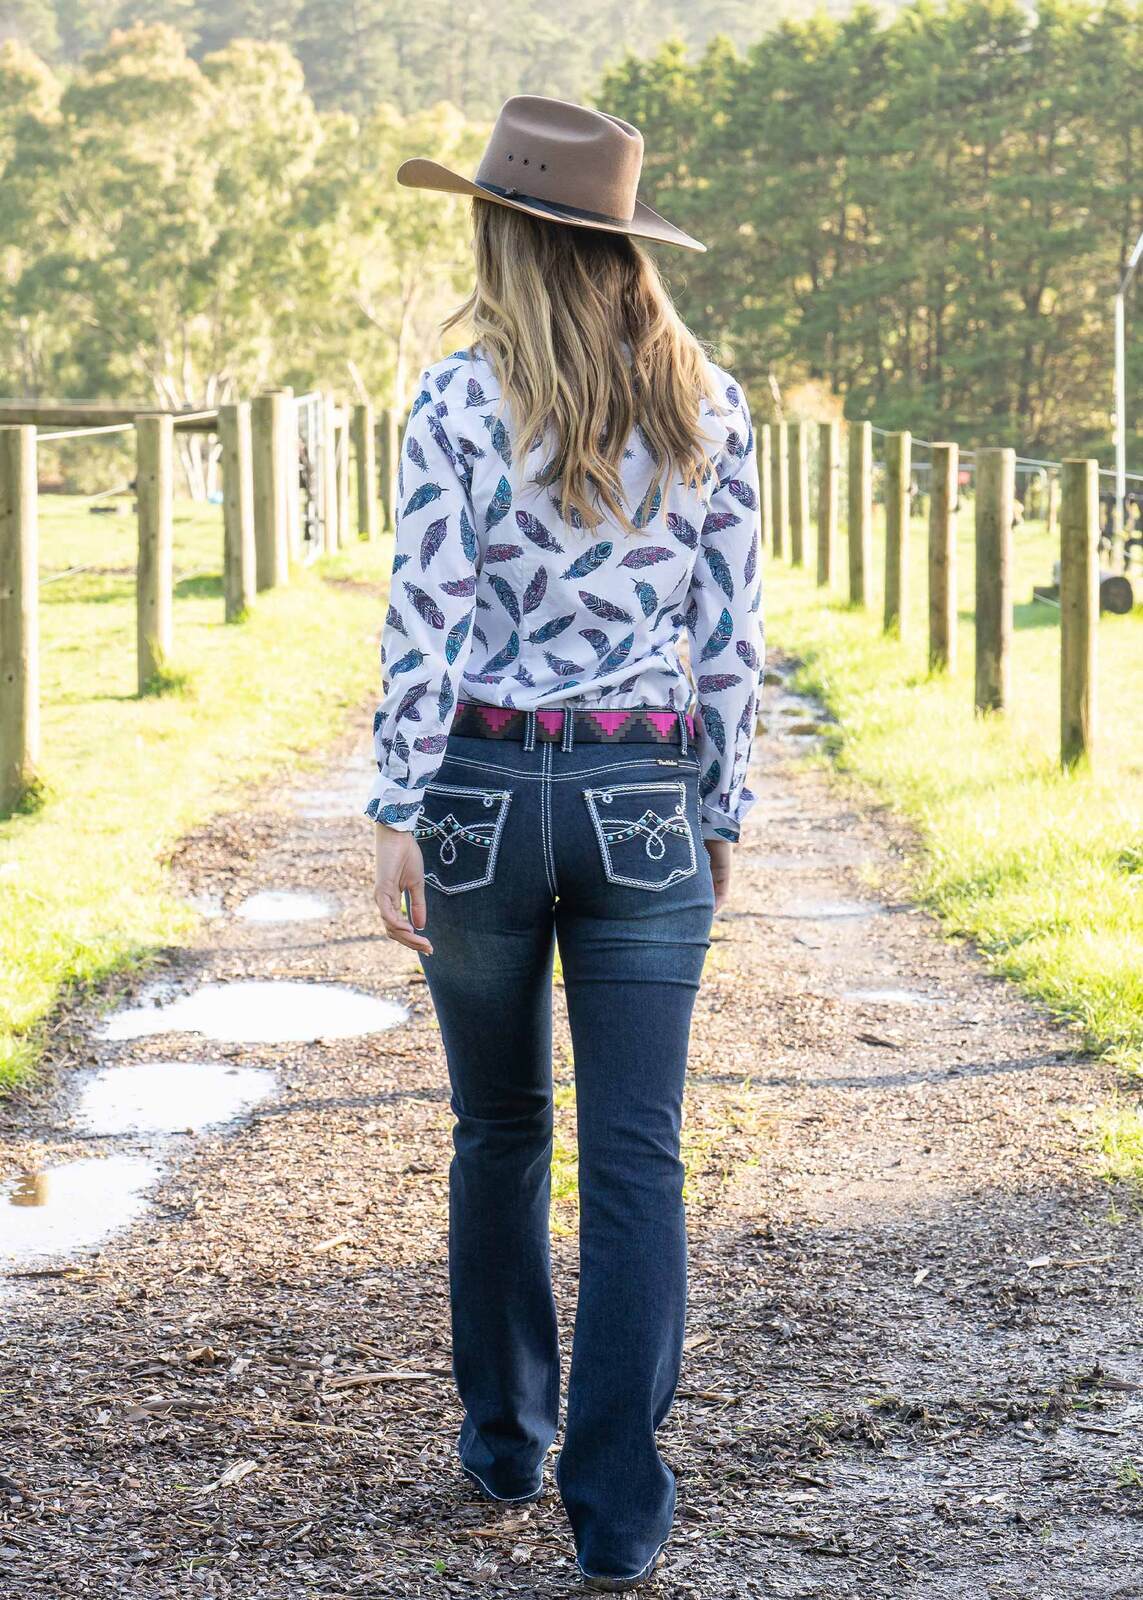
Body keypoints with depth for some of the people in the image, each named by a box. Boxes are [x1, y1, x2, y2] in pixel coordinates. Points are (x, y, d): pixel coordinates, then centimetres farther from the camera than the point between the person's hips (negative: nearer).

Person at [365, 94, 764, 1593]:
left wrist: (398, 818, -8)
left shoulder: (461, 398, -7)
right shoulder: (705, 402, 1)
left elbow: (425, 622, -11)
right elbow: (729, 628, 2)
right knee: (637, 1160, 2)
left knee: (499, 1126, 18)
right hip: (640, 798, 1)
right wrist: (722, 810, 10)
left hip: (482, 790, -1)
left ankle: (503, 1436, 32)